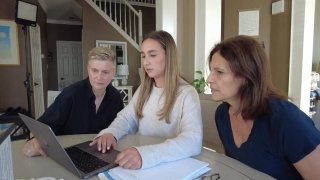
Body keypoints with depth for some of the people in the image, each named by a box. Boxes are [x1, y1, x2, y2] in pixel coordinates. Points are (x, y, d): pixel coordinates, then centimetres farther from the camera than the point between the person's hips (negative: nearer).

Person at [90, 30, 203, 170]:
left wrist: (147, 154, -40)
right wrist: (111, 133, -14)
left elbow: (194, 141, -26)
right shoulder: (144, 89, 8)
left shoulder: (187, 94, -14)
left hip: (171, 165, -4)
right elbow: (126, 118, 8)